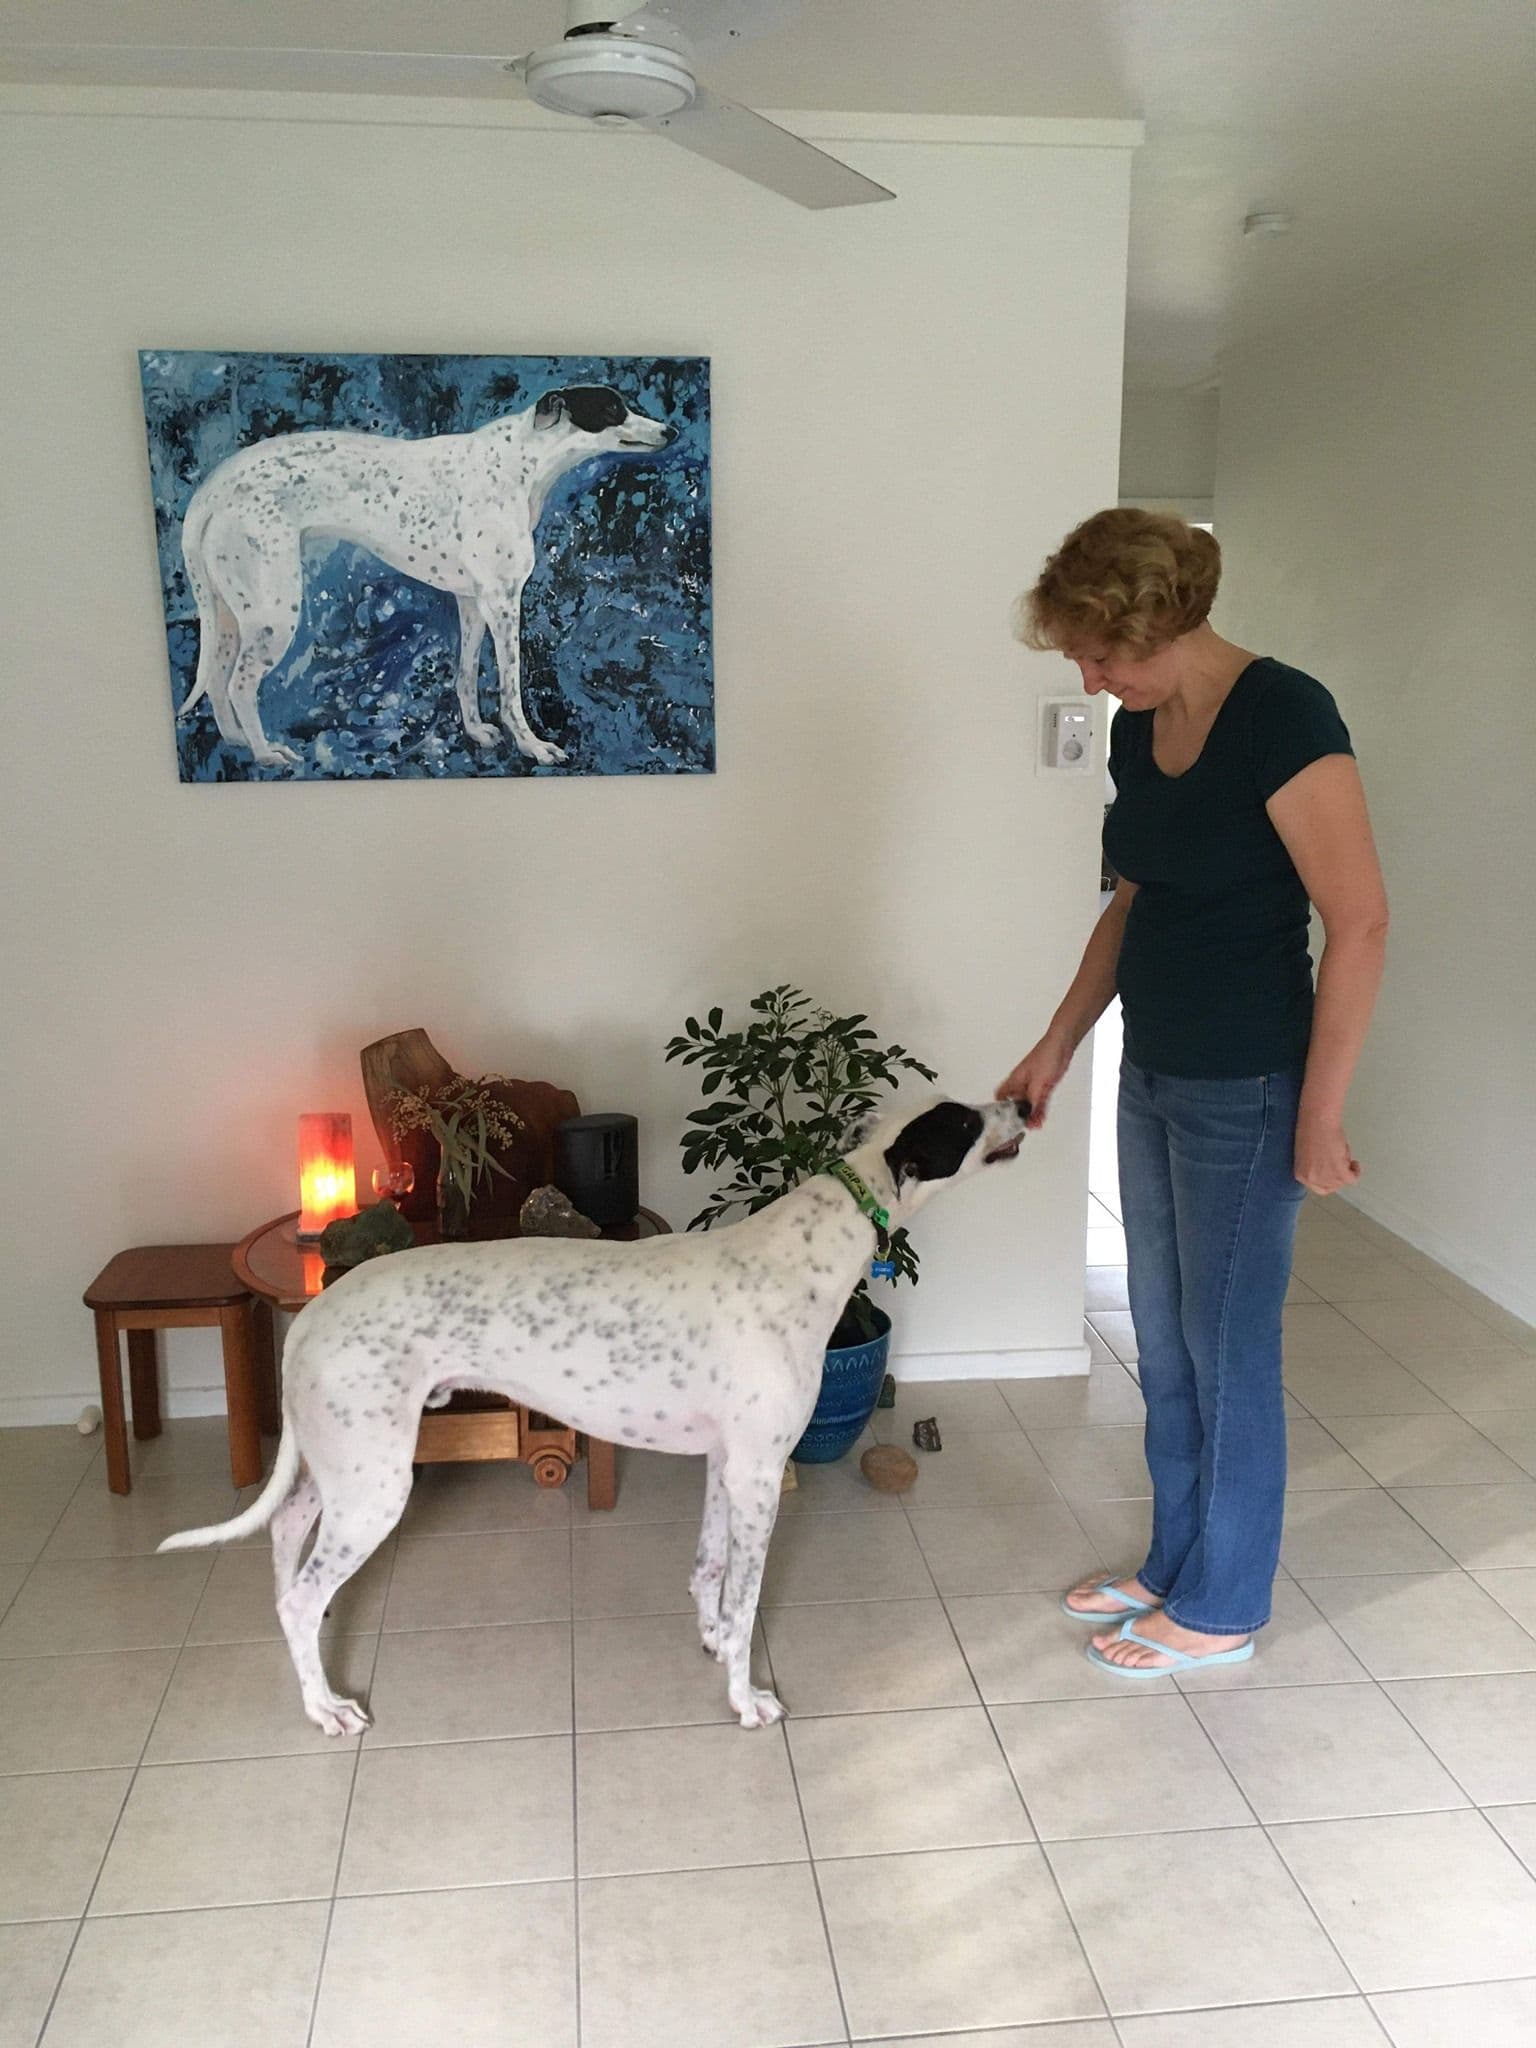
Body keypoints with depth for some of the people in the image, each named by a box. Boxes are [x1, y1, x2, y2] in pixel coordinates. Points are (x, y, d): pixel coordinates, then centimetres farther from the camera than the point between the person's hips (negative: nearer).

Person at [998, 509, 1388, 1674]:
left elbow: (1361, 924, -20)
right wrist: (1060, 1042, 15)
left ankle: (1223, 1609, 26)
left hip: (1246, 1092, -8)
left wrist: (1321, 1113, -18)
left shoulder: (1282, 716, -19)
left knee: (1228, 1351, 6)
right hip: (1155, 1076, 8)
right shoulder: (1139, 732, 6)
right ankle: (1177, 1565, 36)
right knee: (1164, 1341, 18)